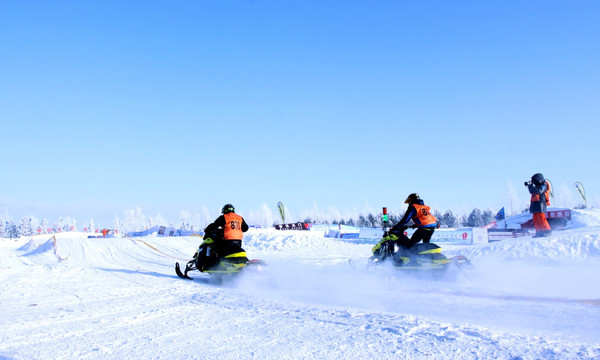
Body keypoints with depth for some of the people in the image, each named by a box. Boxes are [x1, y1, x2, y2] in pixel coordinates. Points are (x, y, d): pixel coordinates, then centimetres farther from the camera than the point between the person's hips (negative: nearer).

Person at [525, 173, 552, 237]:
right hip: (535, 204, 9)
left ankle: (547, 231, -10)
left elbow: (539, 191, -22)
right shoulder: (537, 186, 21)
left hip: (540, 204, -9)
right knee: (535, 219, 5)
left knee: (541, 218, -15)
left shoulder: (543, 186, -6)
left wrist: (531, 186, -23)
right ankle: (539, 232, 8)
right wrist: (529, 185, 5)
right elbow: (532, 192, 19)